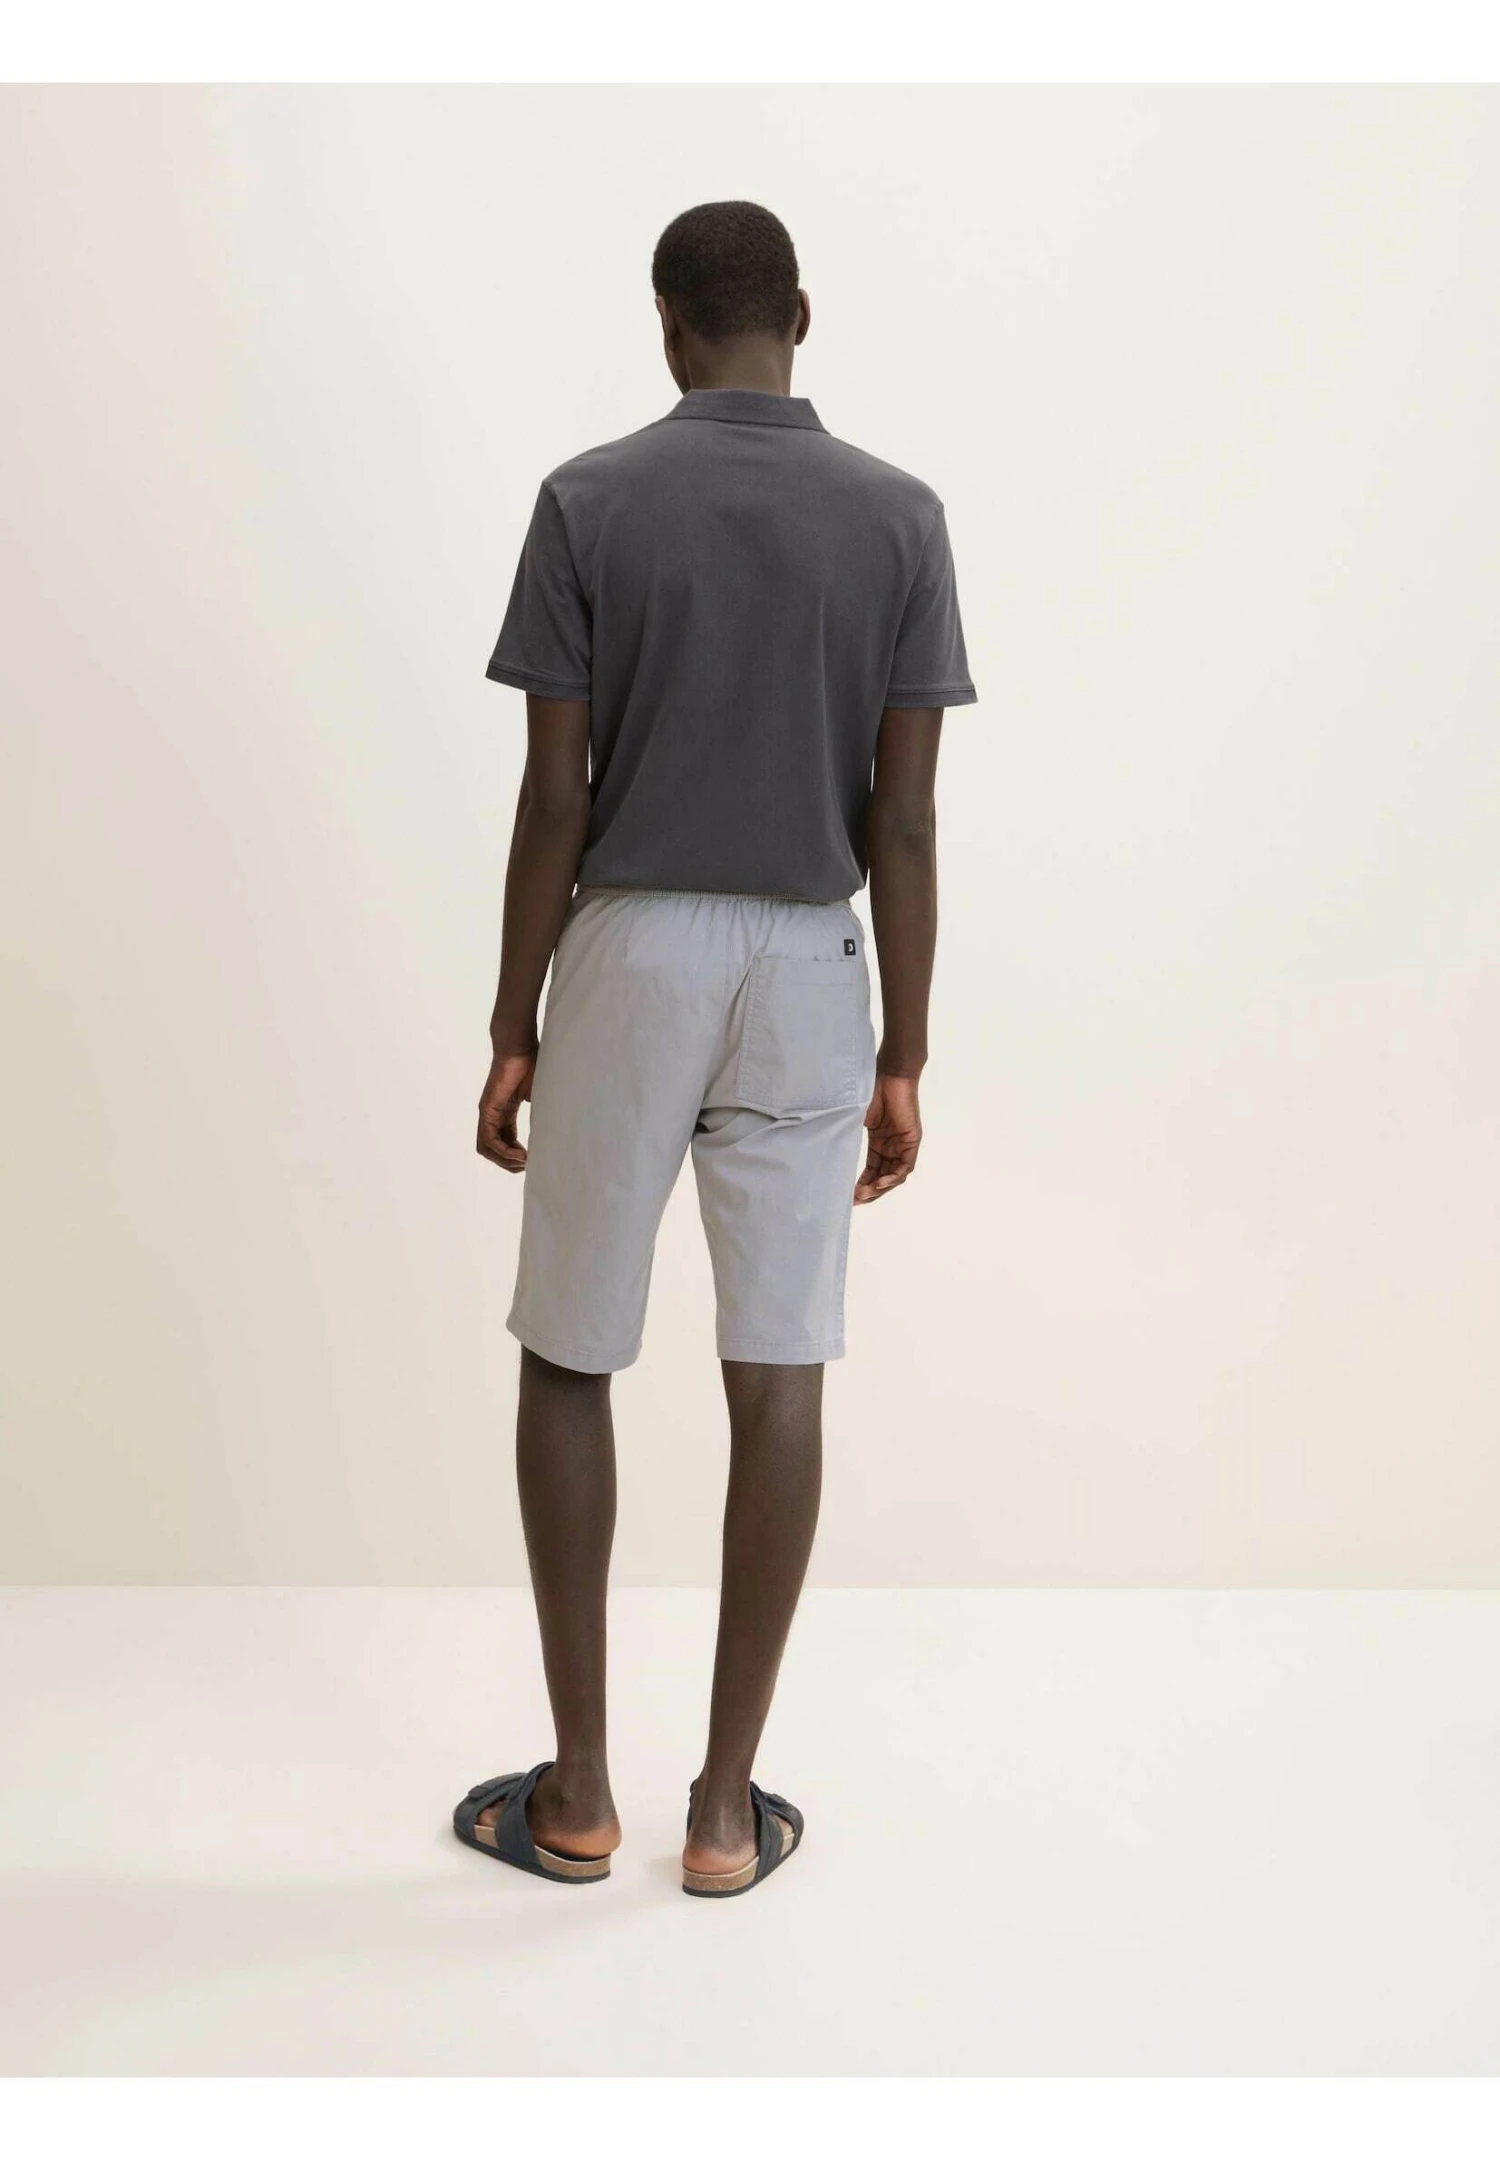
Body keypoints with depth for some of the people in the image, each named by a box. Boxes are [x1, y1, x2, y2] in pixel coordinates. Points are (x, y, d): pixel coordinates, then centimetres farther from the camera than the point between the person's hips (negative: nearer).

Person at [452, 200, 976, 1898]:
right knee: (779, 1378, 5)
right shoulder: (900, 515, 0)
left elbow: (553, 798, -7)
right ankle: (726, 1802, 12)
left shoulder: (588, 500, -4)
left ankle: (578, 1790, 16)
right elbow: (905, 818, -3)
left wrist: (511, 1029, 2)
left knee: (567, 1363, 11)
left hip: (627, 964, -1)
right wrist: (904, 1059, 3)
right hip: (809, 977, 2)